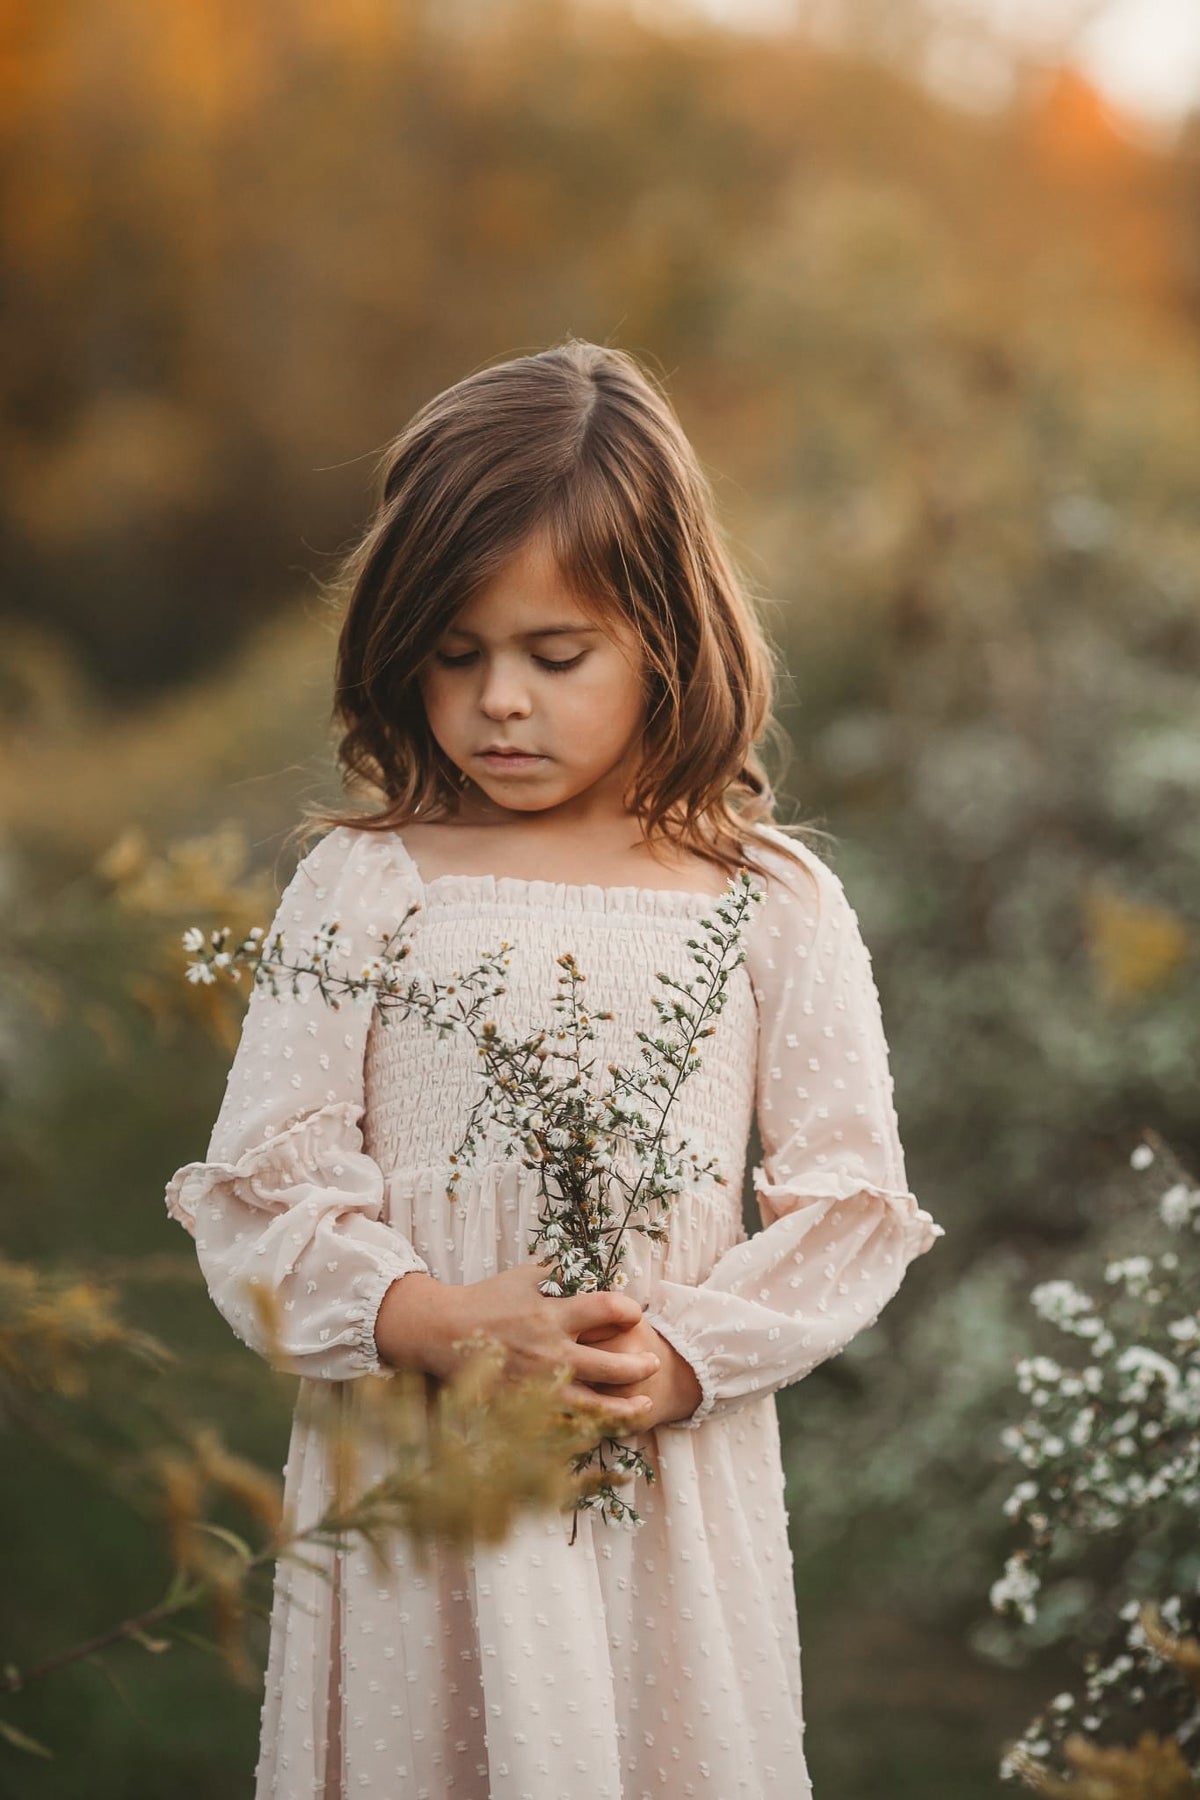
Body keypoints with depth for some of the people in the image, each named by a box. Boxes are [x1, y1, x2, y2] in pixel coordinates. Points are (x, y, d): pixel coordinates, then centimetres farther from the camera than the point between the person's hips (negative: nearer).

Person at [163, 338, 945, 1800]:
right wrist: (437, 1320, -19)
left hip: (676, 1483, 0)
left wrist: (683, 1356, -15)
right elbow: (262, 1189, -4)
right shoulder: (359, 887, 0)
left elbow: (850, 1200, 0)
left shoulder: (773, 902, 1)